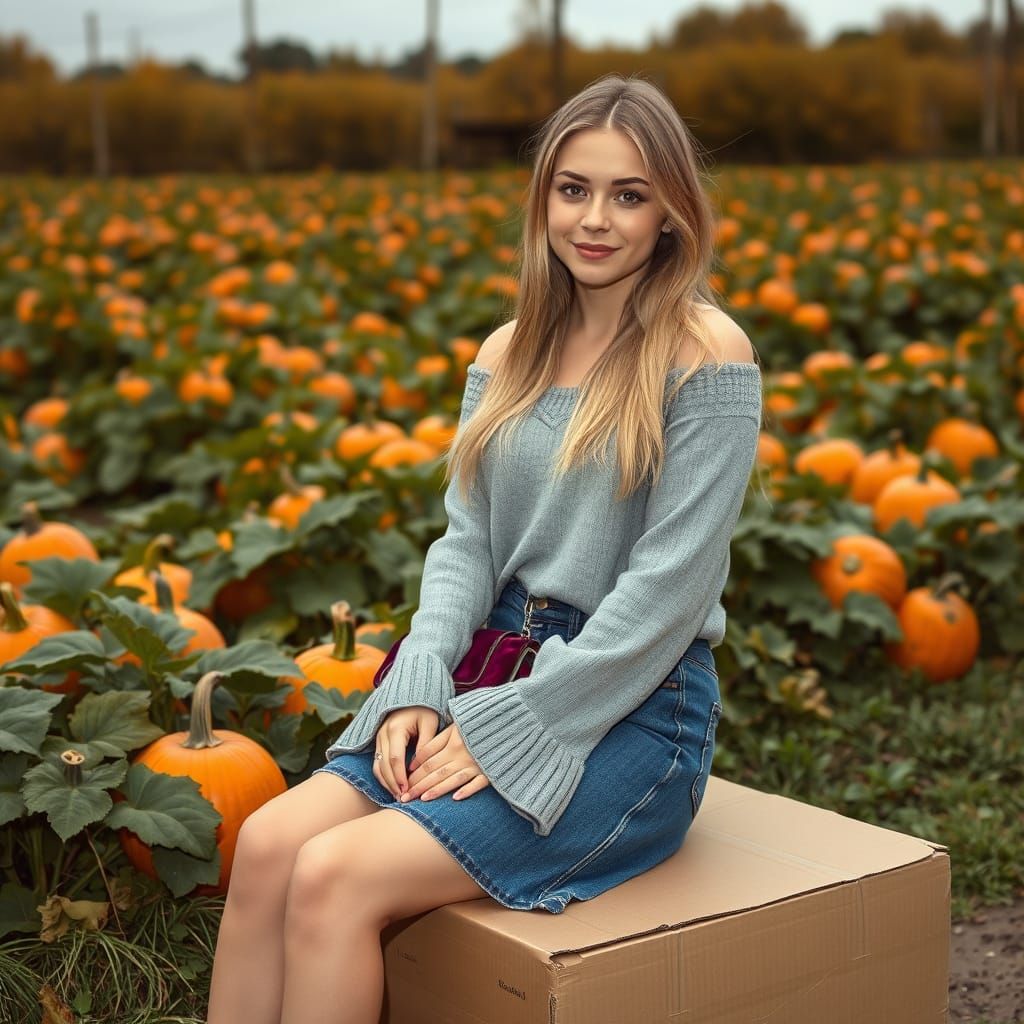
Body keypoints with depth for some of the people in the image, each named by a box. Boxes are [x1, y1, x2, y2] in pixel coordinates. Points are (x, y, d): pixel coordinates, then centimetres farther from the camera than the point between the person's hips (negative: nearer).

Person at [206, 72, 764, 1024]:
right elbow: (465, 541, 8)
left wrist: (501, 728, -15)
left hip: (627, 710, -6)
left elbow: (668, 585, -15)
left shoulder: (705, 355, -10)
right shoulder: (509, 355, 11)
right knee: (266, 843, -17)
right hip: (494, 675, 6)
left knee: (335, 876, -23)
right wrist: (419, 688, -10)